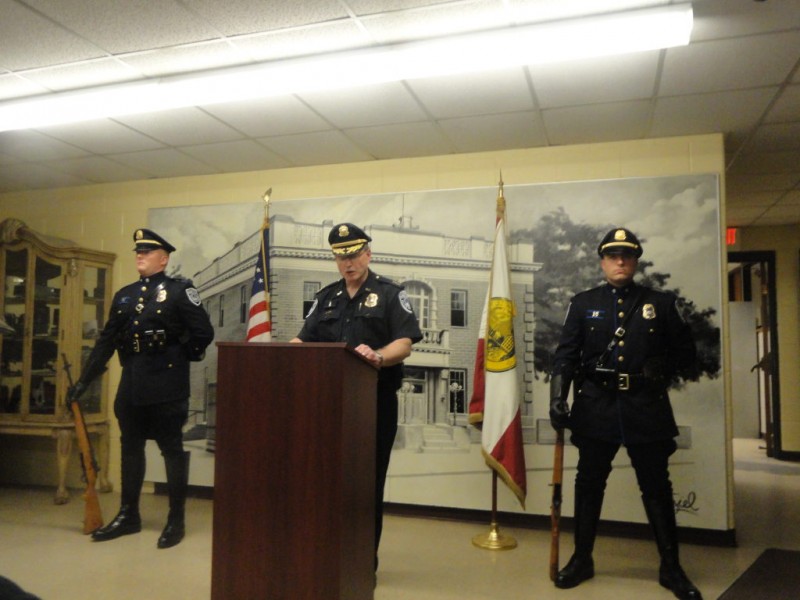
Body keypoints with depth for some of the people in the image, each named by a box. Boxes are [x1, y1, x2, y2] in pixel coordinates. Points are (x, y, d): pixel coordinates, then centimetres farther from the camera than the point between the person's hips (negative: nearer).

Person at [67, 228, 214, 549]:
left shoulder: (179, 290, -4)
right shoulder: (124, 295, 13)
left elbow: (203, 333, -10)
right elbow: (106, 340, 13)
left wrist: (179, 358, -4)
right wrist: (85, 379, 10)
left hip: (167, 385, -6)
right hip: (131, 384, 6)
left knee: (172, 450, 3)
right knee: (131, 448, 14)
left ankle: (176, 520, 14)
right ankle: (128, 515, 28)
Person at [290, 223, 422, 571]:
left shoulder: (390, 294, -1)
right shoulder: (326, 297, 14)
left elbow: (404, 344, -12)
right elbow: (305, 340, 12)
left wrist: (378, 356, -32)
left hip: (375, 402, -4)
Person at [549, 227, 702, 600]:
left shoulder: (661, 303, 6)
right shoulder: (583, 304, 5)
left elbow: (686, 353, 11)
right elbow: (566, 355, -1)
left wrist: (661, 369, -5)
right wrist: (558, 398, -11)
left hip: (647, 408, 0)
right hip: (596, 406, 0)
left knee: (657, 488, 8)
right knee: (589, 484, 10)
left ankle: (670, 567, 24)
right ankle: (582, 559, 25)